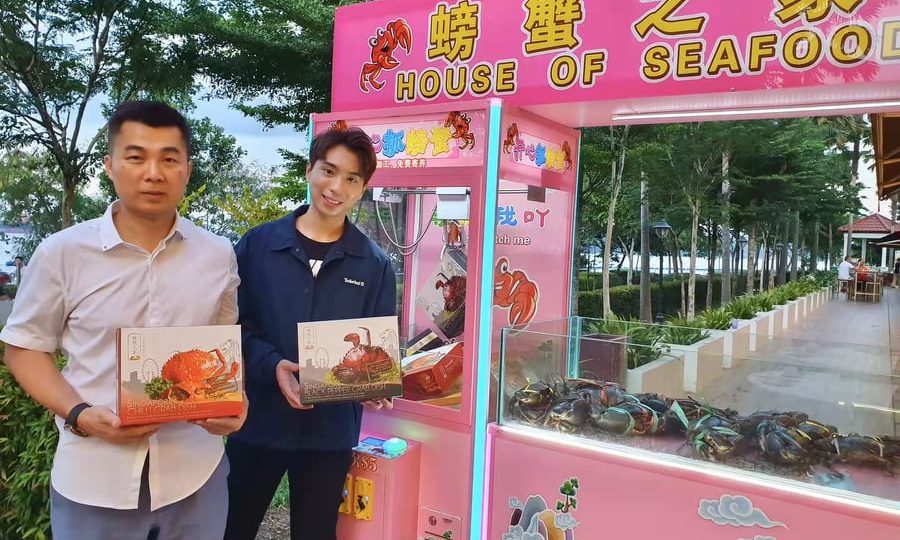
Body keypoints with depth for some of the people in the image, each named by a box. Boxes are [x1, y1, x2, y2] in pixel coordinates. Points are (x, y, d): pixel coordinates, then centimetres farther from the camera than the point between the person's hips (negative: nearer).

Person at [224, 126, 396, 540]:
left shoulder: (374, 264, 0)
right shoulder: (257, 244, -2)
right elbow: (233, 325, -4)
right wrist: (272, 366, -20)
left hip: (331, 429, 1)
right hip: (257, 420, 0)